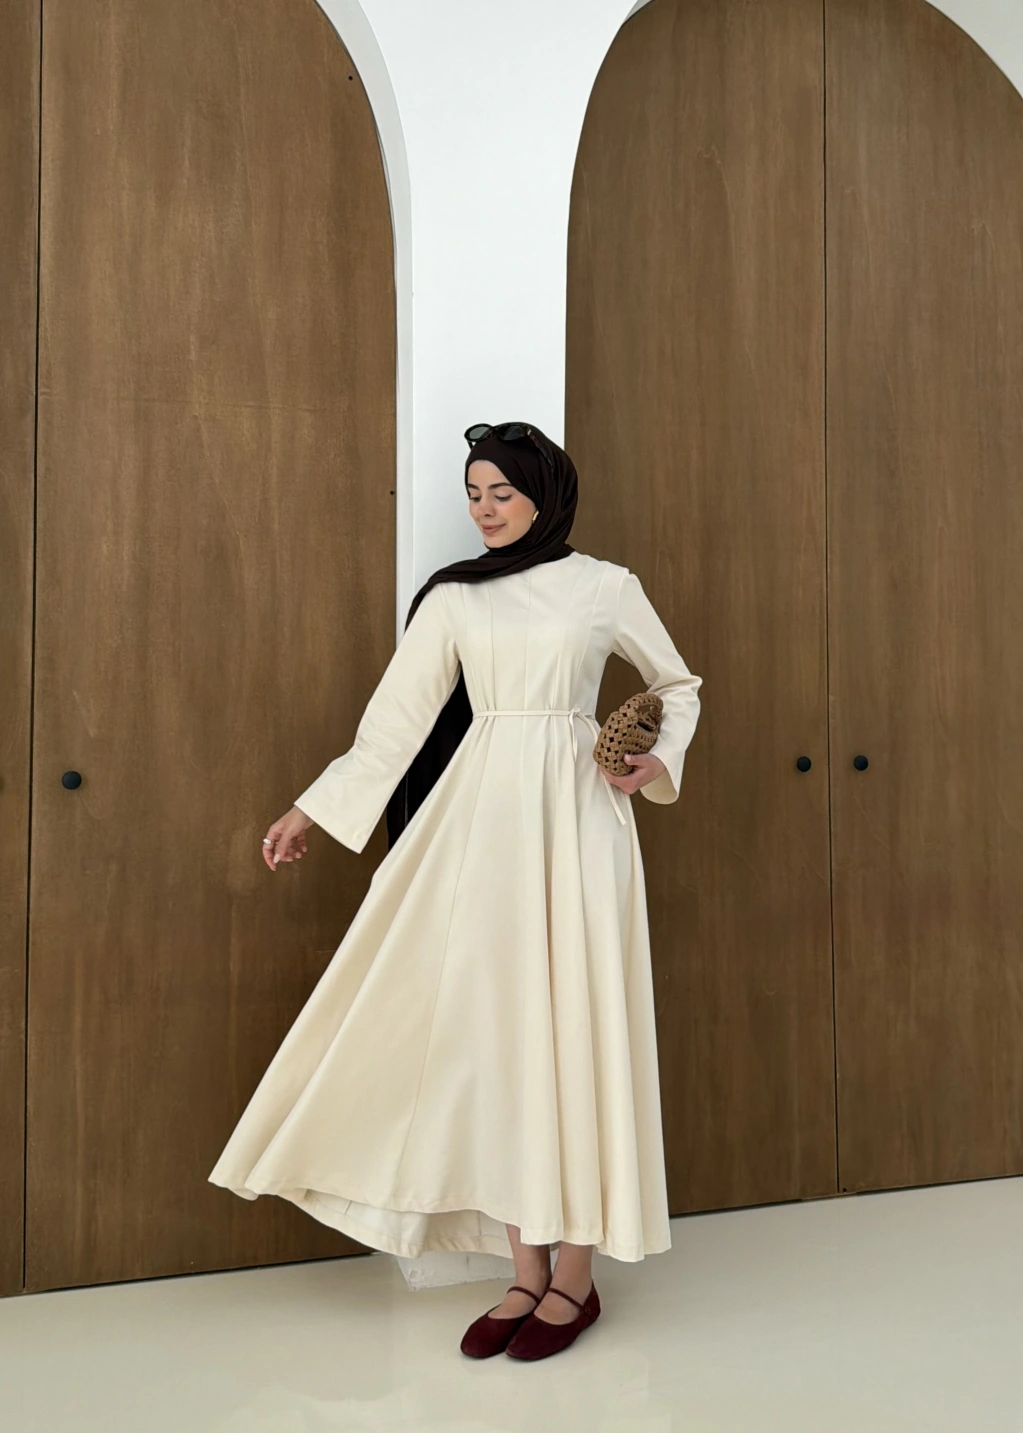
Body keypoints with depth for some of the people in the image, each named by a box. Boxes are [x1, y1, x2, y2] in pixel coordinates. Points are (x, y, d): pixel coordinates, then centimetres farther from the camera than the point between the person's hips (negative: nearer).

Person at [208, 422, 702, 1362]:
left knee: (572, 1023, -1)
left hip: (573, 817, -2)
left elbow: (679, 687, 16)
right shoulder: (454, 597, 10)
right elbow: (398, 715, 8)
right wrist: (315, 809, 5)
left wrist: (662, 764, -1)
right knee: (494, 1027, 3)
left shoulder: (606, 587, 5)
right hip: (481, 816, 3)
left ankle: (576, 1278, 12)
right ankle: (527, 1274, 15)